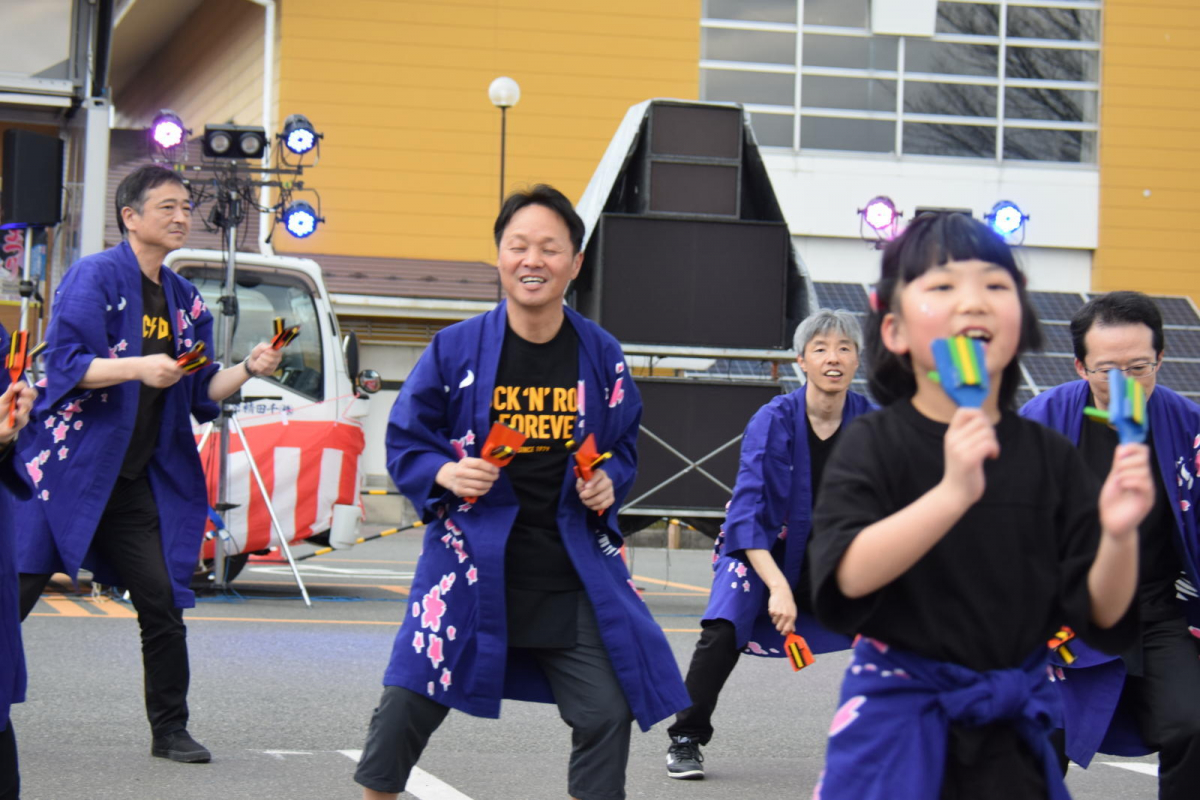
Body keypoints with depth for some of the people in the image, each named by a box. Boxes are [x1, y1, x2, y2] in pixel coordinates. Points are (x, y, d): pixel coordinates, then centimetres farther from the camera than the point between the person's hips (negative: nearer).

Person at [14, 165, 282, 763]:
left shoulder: (185, 301, 13)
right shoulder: (94, 276, -7)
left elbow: (199, 394, 14)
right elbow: (65, 365, -16)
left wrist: (247, 370, -2)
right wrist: (137, 367, -27)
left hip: (135, 483, 6)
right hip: (67, 468, -6)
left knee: (162, 602, 1)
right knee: (17, 592, -6)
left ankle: (170, 731, 13)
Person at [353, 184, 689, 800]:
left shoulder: (601, 356, 2)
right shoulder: (455, 349, -4)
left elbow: (622, 446, 16)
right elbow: (404, 443, 4)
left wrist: (608, 483, -5)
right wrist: (445, 475, -16)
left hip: (573, 571, 2)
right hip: (475, 560, -2)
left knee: (607, 713, 0)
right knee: (406, 706, -5)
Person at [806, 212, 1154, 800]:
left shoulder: (1050, 456, 0)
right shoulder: (874, 444, -8)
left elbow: (1101, 617, 0)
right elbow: (847, 575, -24)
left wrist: (1119, 535, -20)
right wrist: (951, 492, -34)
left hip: (1012, 729, 3)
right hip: (899, 715, -3)